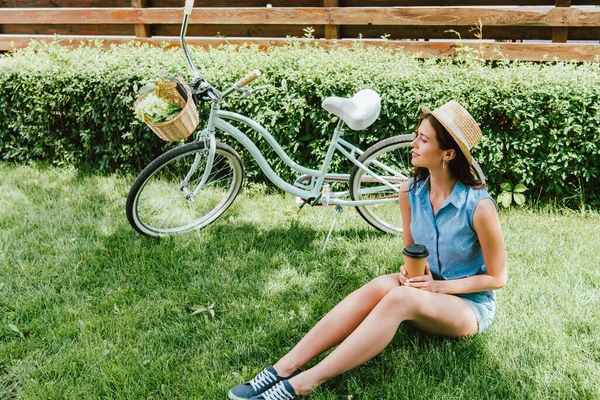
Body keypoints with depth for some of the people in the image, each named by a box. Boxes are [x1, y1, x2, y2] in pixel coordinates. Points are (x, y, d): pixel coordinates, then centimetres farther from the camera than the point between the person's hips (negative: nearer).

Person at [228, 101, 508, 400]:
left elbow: (497, 278, -11)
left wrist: (440, 286, -20)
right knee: (381, 286, -30)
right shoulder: (411, 192, -6)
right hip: (426, 291, 5)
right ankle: (286, 367, -34)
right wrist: (409, 270, -12)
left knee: (400, 297, -35)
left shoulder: (479, 206, -23)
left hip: (472, 305, -5)